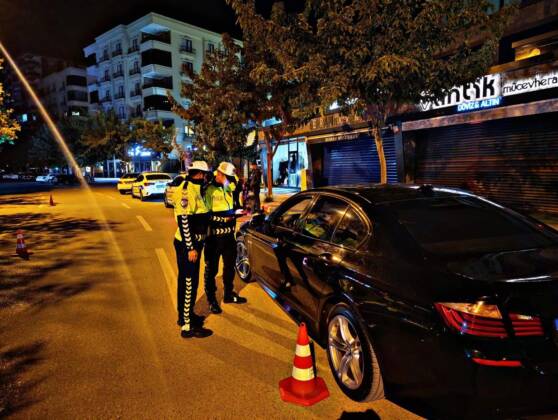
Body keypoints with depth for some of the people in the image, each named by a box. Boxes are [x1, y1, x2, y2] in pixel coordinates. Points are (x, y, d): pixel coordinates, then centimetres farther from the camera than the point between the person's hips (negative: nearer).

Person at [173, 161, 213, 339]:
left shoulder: (195, 189, 12)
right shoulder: (187, 191, -20)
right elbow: (183, 220, -25)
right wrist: (191, 248, -24)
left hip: (193, 243, 10)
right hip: (187, 245, -10)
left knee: (188, 281, 20)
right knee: (188, 283, -3)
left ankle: (185, 315, 36)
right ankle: (187, 326, 5)